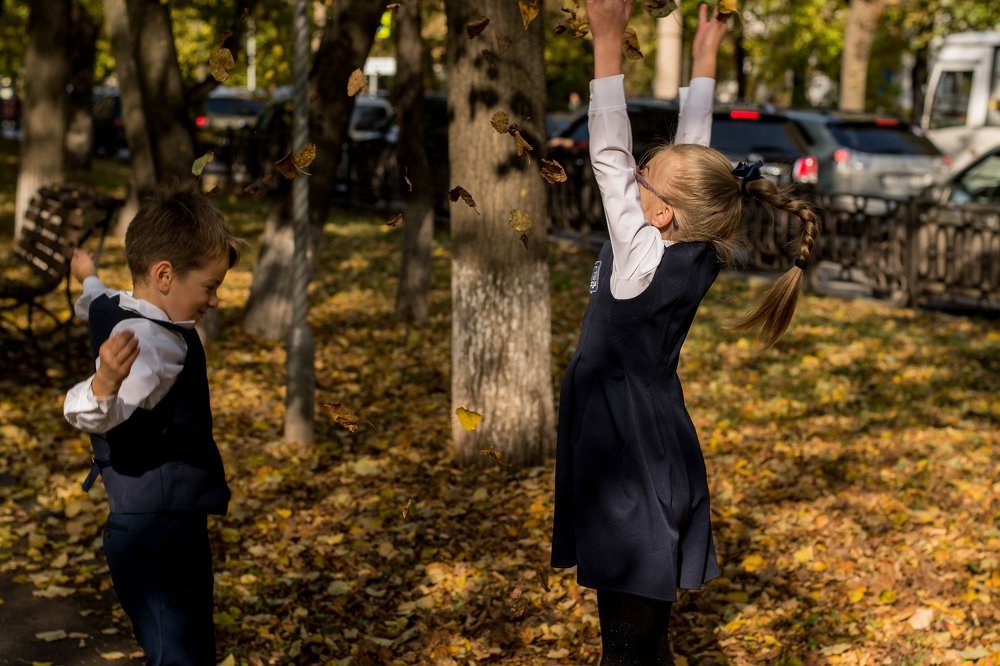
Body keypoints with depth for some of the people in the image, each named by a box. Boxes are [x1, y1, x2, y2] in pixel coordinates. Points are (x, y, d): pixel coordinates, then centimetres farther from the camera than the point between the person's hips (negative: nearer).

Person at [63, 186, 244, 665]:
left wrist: (88, 277, 52)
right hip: (157, 534, -11)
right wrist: (104, 383, -60)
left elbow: (94, 302, 31)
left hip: (160, 528, 11)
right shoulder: (155, 345, -25)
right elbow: (90, 414, -38)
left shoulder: (112, 308, 6)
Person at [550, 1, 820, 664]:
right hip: (653, 453, 9)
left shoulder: (645, 257, -20)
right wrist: (704, 57, 18)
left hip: (631, 471, -9)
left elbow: (609, 156, -18)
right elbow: (693, 151, 10)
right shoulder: (696, 252, 0)